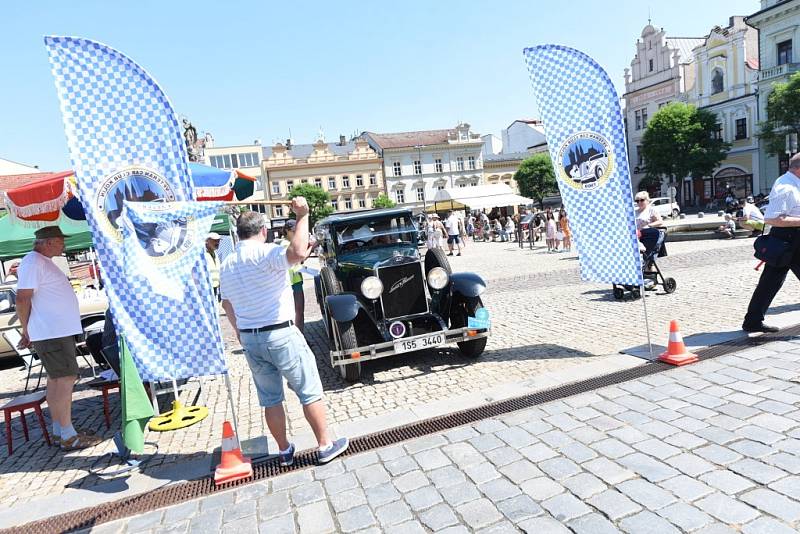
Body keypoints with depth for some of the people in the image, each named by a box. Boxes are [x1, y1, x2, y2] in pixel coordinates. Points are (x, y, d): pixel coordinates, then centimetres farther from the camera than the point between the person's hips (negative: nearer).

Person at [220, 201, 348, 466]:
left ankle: (285, 451, 27)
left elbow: (227, 303, 19)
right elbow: (297, 252, -36)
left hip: (249, 338, 7)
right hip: (281, 335, -7)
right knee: (310, 391, 7)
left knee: (270, 398, 16)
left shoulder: (226, 264, 9)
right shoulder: (264, 252, -15)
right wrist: (302, 215, -26)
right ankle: (326, 445, 16)